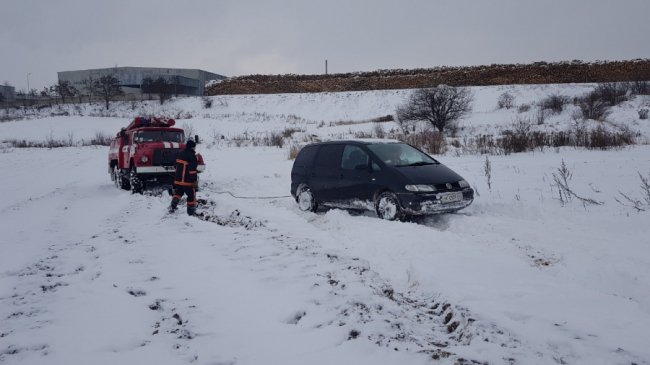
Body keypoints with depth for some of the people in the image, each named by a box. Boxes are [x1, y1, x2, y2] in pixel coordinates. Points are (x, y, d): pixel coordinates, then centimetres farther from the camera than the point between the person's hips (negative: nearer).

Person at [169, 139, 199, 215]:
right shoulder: (192, 156, -15)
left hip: (178, 179, 8)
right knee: (191, 196, 4)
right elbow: (192, 170, -20)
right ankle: (191, 212, 7)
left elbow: (177, 166, 20)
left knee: (178, 193, 24)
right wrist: (194, 181, -15)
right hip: (187, 181, -8)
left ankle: (172, 207, 12)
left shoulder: (180, 154, 11)